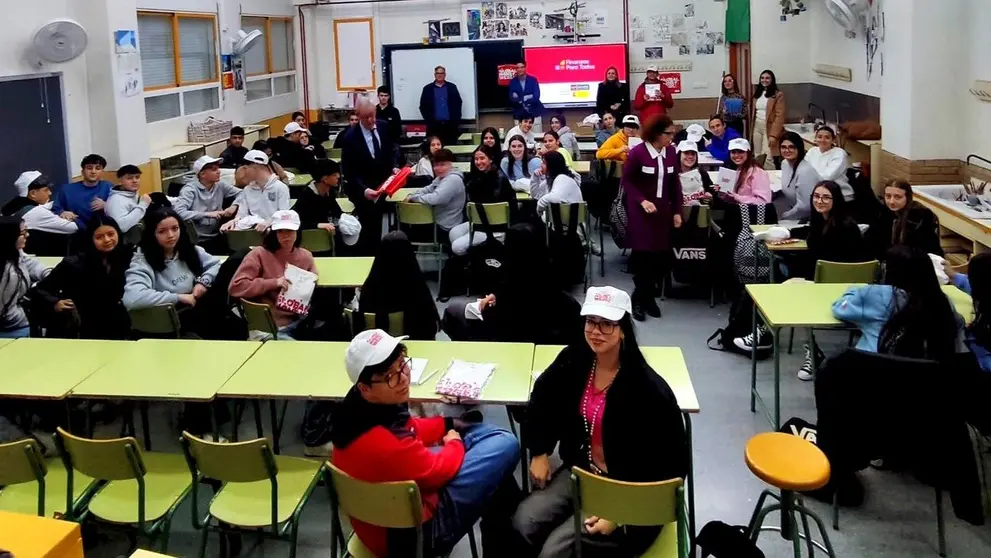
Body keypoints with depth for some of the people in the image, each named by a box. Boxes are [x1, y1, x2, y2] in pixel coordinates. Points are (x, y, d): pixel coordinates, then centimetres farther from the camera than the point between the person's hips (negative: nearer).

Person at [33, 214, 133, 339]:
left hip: (116, 332, 3)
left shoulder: (125, 258, 0)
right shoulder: (74, 264, -8)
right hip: (77, 333, -3)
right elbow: (41, 289, -6)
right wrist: (55, 304, -23)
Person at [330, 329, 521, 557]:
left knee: (493, 436, 18)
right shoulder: (381, 443, -38)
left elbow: (407, 430, 12)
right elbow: (436, 470, -19)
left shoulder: (361, 407, -11)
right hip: (413, 531, -9)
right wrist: (455, 443, 1)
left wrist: (448, 425, 5)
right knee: (505, 446, -8)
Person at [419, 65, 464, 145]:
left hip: (450, 124, 1)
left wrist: (456, 121, -3)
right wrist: (428, 120, -4)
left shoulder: (452, 87, 9)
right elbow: (423, 106, 5)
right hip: (434, 124, -1)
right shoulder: (427, 88, 6)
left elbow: (458, 104, 6)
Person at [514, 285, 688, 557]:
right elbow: (542, 399, 15)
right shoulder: (574, 359, -7)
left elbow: (670, 464, -20)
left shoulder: (647, 388, -24)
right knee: (524, 522, -14)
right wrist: (539, 453, 7)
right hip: (581, 470, 6)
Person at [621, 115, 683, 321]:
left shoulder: (671, 152, 1)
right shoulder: (637, 152, -14)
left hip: (663, 210, 5)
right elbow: (627, 181, -7)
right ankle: (639, 299, 12)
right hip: (641, 210, -4)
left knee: (661, 254, 2)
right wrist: (642, 200, -19)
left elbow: (675, 183, 7)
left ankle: (648, 296, 18)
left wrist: (677, 211, 5)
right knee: (642, 254, -3)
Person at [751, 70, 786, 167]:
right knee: (757, 156, 8)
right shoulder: (757, 93, 14)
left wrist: (774, 135, -20)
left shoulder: (778, 95, -7)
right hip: (757, 128, 6)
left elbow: (779, 116, -13)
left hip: (769, 128, -6)